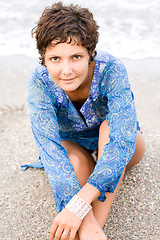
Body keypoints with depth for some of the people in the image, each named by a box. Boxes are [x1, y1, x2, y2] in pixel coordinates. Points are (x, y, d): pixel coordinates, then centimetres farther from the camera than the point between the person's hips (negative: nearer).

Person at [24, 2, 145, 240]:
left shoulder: (111, 70, -33)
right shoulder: (39, 84, -29)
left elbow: (122, 139, -41)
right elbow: (50, 148, -38)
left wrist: (79, 205, -52)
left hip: (119, 149, 0)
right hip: (74, 147, 1)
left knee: (110, 127, -34)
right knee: (74, 158, -34)